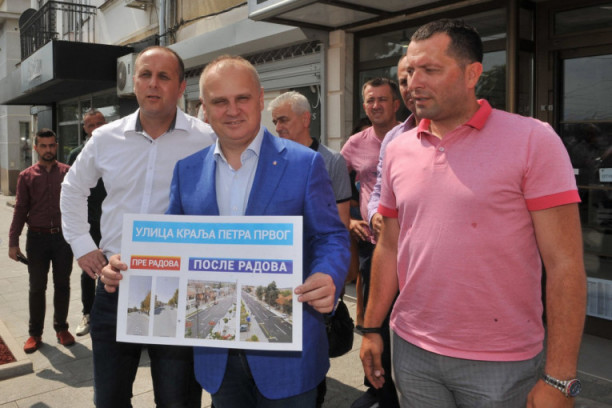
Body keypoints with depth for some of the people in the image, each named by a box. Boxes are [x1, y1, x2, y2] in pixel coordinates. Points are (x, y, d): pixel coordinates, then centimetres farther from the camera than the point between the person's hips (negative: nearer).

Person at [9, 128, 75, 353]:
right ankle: (35, 333, 21)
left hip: (63, 236, 0)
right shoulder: (26, 176, 3)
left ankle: (61, 328, 25)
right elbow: (20, 210, 3)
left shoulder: (68, 172, 1)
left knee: (62, 285, 10)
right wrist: (13, 242, -3)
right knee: (37, 288, 9)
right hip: (37, 238, 0)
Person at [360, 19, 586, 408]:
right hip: (412, 349, 4)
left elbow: (565, 264, -13)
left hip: (500, 363, -4)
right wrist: (372, 328, 9)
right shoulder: (398, 150, 3)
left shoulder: (532, 140, -11)